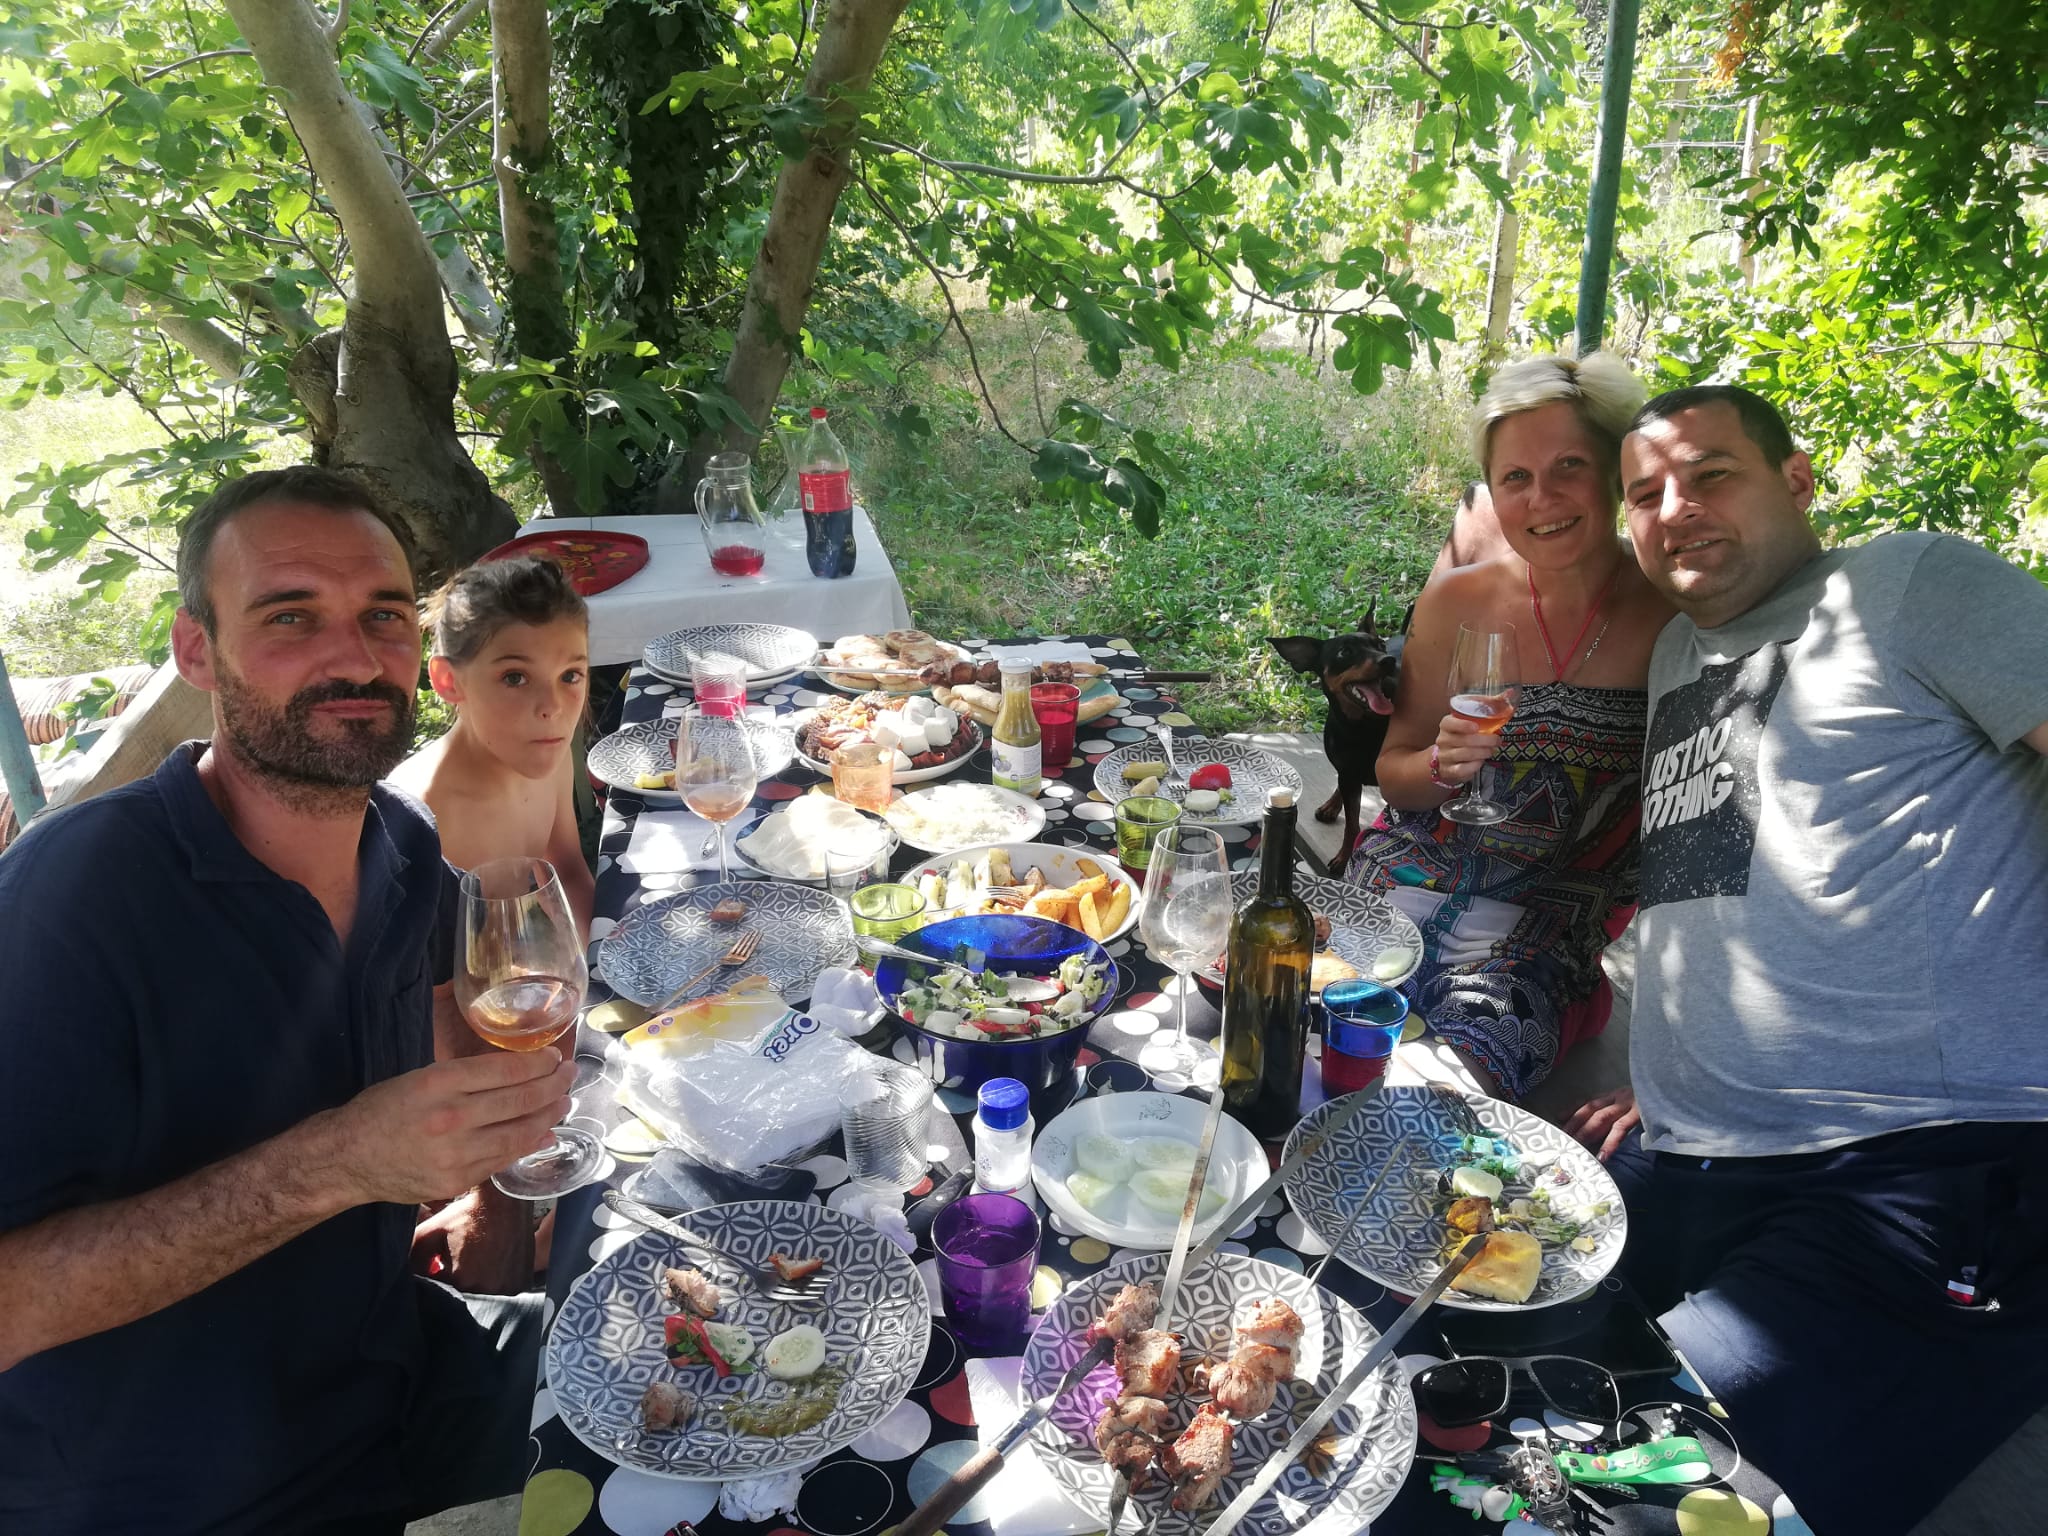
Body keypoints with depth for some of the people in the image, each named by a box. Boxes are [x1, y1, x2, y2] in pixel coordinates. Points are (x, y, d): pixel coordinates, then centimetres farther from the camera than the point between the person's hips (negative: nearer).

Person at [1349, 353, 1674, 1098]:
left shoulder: (1675, 621, -9)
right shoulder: (1458, 602, -3)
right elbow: (1393, 775, 7)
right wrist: (1443, 765, -14)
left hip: (1558, 904, -2)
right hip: (1423, 864, 2)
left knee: (1462, 1063, -27)